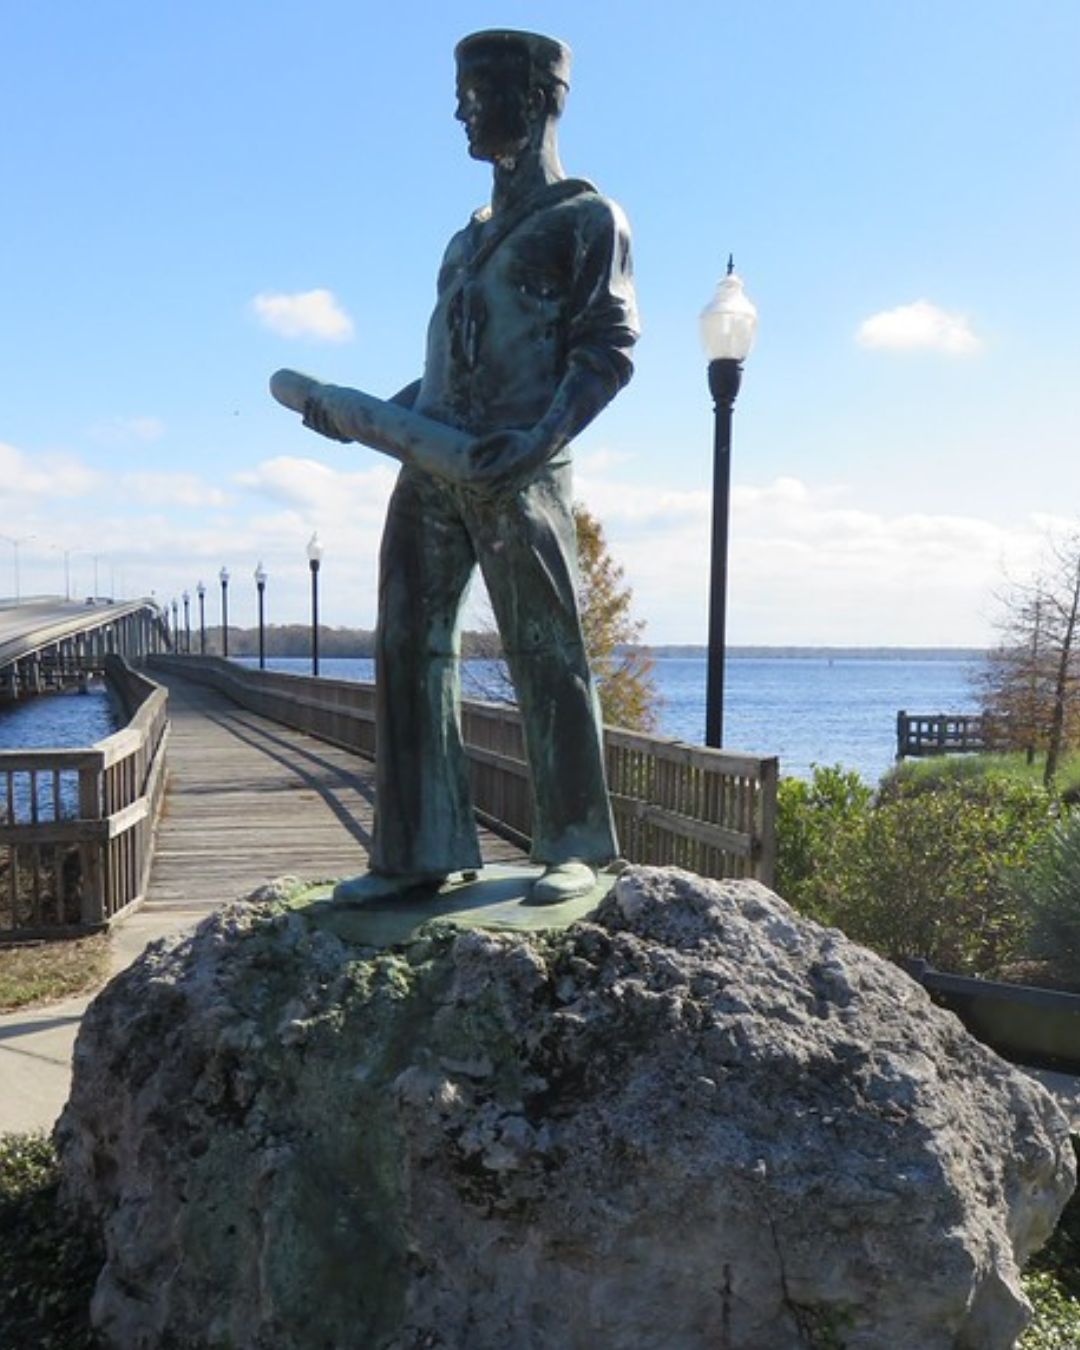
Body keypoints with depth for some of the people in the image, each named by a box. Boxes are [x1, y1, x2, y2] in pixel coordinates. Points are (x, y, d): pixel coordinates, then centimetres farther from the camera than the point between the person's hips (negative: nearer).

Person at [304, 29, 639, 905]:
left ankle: (575, 849, 4)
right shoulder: (473, 235, 27)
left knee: (545, 654, -5)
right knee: (410, 649, 1)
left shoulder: (586, 218, 5)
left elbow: (608, 349, -7)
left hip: (516, 472, -7)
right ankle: (420, 850, 7)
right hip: (430, 464, 7)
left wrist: (543, 438, -22)